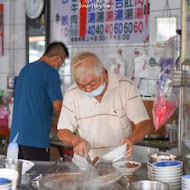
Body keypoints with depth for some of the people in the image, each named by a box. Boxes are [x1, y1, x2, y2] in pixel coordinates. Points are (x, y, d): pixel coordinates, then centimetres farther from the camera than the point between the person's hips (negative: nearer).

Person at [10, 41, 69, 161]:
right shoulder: (51, 72, -9)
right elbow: (57, 106, -12)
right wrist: (60, 119, 10)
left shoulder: (25, 69, 15)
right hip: (36, 137, -8)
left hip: (16, 134, 8)